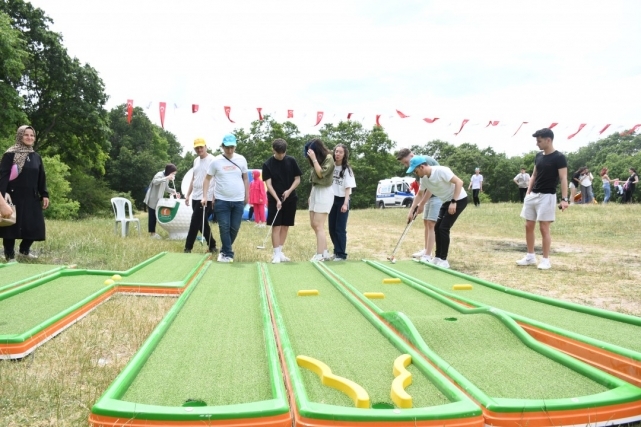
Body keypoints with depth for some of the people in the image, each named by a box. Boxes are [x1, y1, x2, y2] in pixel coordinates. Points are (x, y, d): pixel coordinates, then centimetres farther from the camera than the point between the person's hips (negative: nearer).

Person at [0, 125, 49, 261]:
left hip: (32, 198, 6)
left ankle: (24, 250, 29)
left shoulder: (36, 156, 12)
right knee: (12, 225, 0)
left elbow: (42, 178, 15)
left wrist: (44, 195, 9)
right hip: (14, 197, -5)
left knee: (34, 226, 8)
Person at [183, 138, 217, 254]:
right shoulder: (196, 161, 15)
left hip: (206, 198, -8)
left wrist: (214, 198, -20)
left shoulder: (212, 160, -10)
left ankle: (188, 248, 1)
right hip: (195, 197, 8)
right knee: (202, 224, 11)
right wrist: (188, 194, 18)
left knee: (194, 224, -6)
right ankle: (212, 246, 21)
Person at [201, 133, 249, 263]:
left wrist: (247, 196, 10)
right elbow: (207, 179, 3)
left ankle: (225, 250, 24)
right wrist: (205, 196, -4)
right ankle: (228, 253, 7)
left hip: (238, 200, 2)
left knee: (235, 227, 6)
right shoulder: (216, 161, -3)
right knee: (224, 227, -2)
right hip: (221, 200, -2)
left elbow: (245, 178, 11)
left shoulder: (241, 159, 3)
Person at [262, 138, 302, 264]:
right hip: (275, 199, -3)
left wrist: (289, 191, -14)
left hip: (290, 198, 3)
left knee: (285, 226, 7)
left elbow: (297, 179, 3)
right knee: (276, 226, -5)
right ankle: (276, 254, -1)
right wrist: (277, 199, -19)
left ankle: (280, 252, 17)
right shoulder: (267, 164, -6)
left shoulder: (291, 161, 0)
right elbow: (268, 184, -10)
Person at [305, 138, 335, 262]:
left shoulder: (328, 158, -8)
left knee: (319, 225, -11)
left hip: (324, 192, -9)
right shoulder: (318, 159, 14)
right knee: (314, 224, 7)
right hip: (315, 191, 9)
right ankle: (325, 253, 14)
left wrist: (314, 159, -15)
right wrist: (311, 194, 14)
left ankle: (319, 255, -9)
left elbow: (321, 174, -18)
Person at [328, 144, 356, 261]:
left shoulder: (347, 169, -6)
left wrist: (345, 203, -17)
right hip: (332, 199, 4)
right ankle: (336, 251, 24)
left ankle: (341, 254, 4)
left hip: (342, 200, -4)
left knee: (340, 228, -4)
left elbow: (348, 188, -9)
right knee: (332, 228, 9)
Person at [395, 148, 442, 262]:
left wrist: (421, 204, -15)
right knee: (426, 222, 15)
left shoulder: (426, 160, -17)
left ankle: (428, 256, -10)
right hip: (430, 196, 10)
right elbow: (420, 192, 12)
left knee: (431, 224, -11)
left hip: (439, 195, -10)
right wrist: (411, 210, 9)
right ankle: (426, 250, 27)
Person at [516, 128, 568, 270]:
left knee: (544, 228, -4)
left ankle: (545, 259, 6)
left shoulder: (559, 157, -11)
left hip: (547, 196, -7)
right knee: (529, 226, 8)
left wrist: (564, 199, -20)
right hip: (533, 195, 7)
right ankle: (530, 256, 19)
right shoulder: (538, 156, 10)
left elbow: (563, 179, -14)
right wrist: (528, 192, 12)